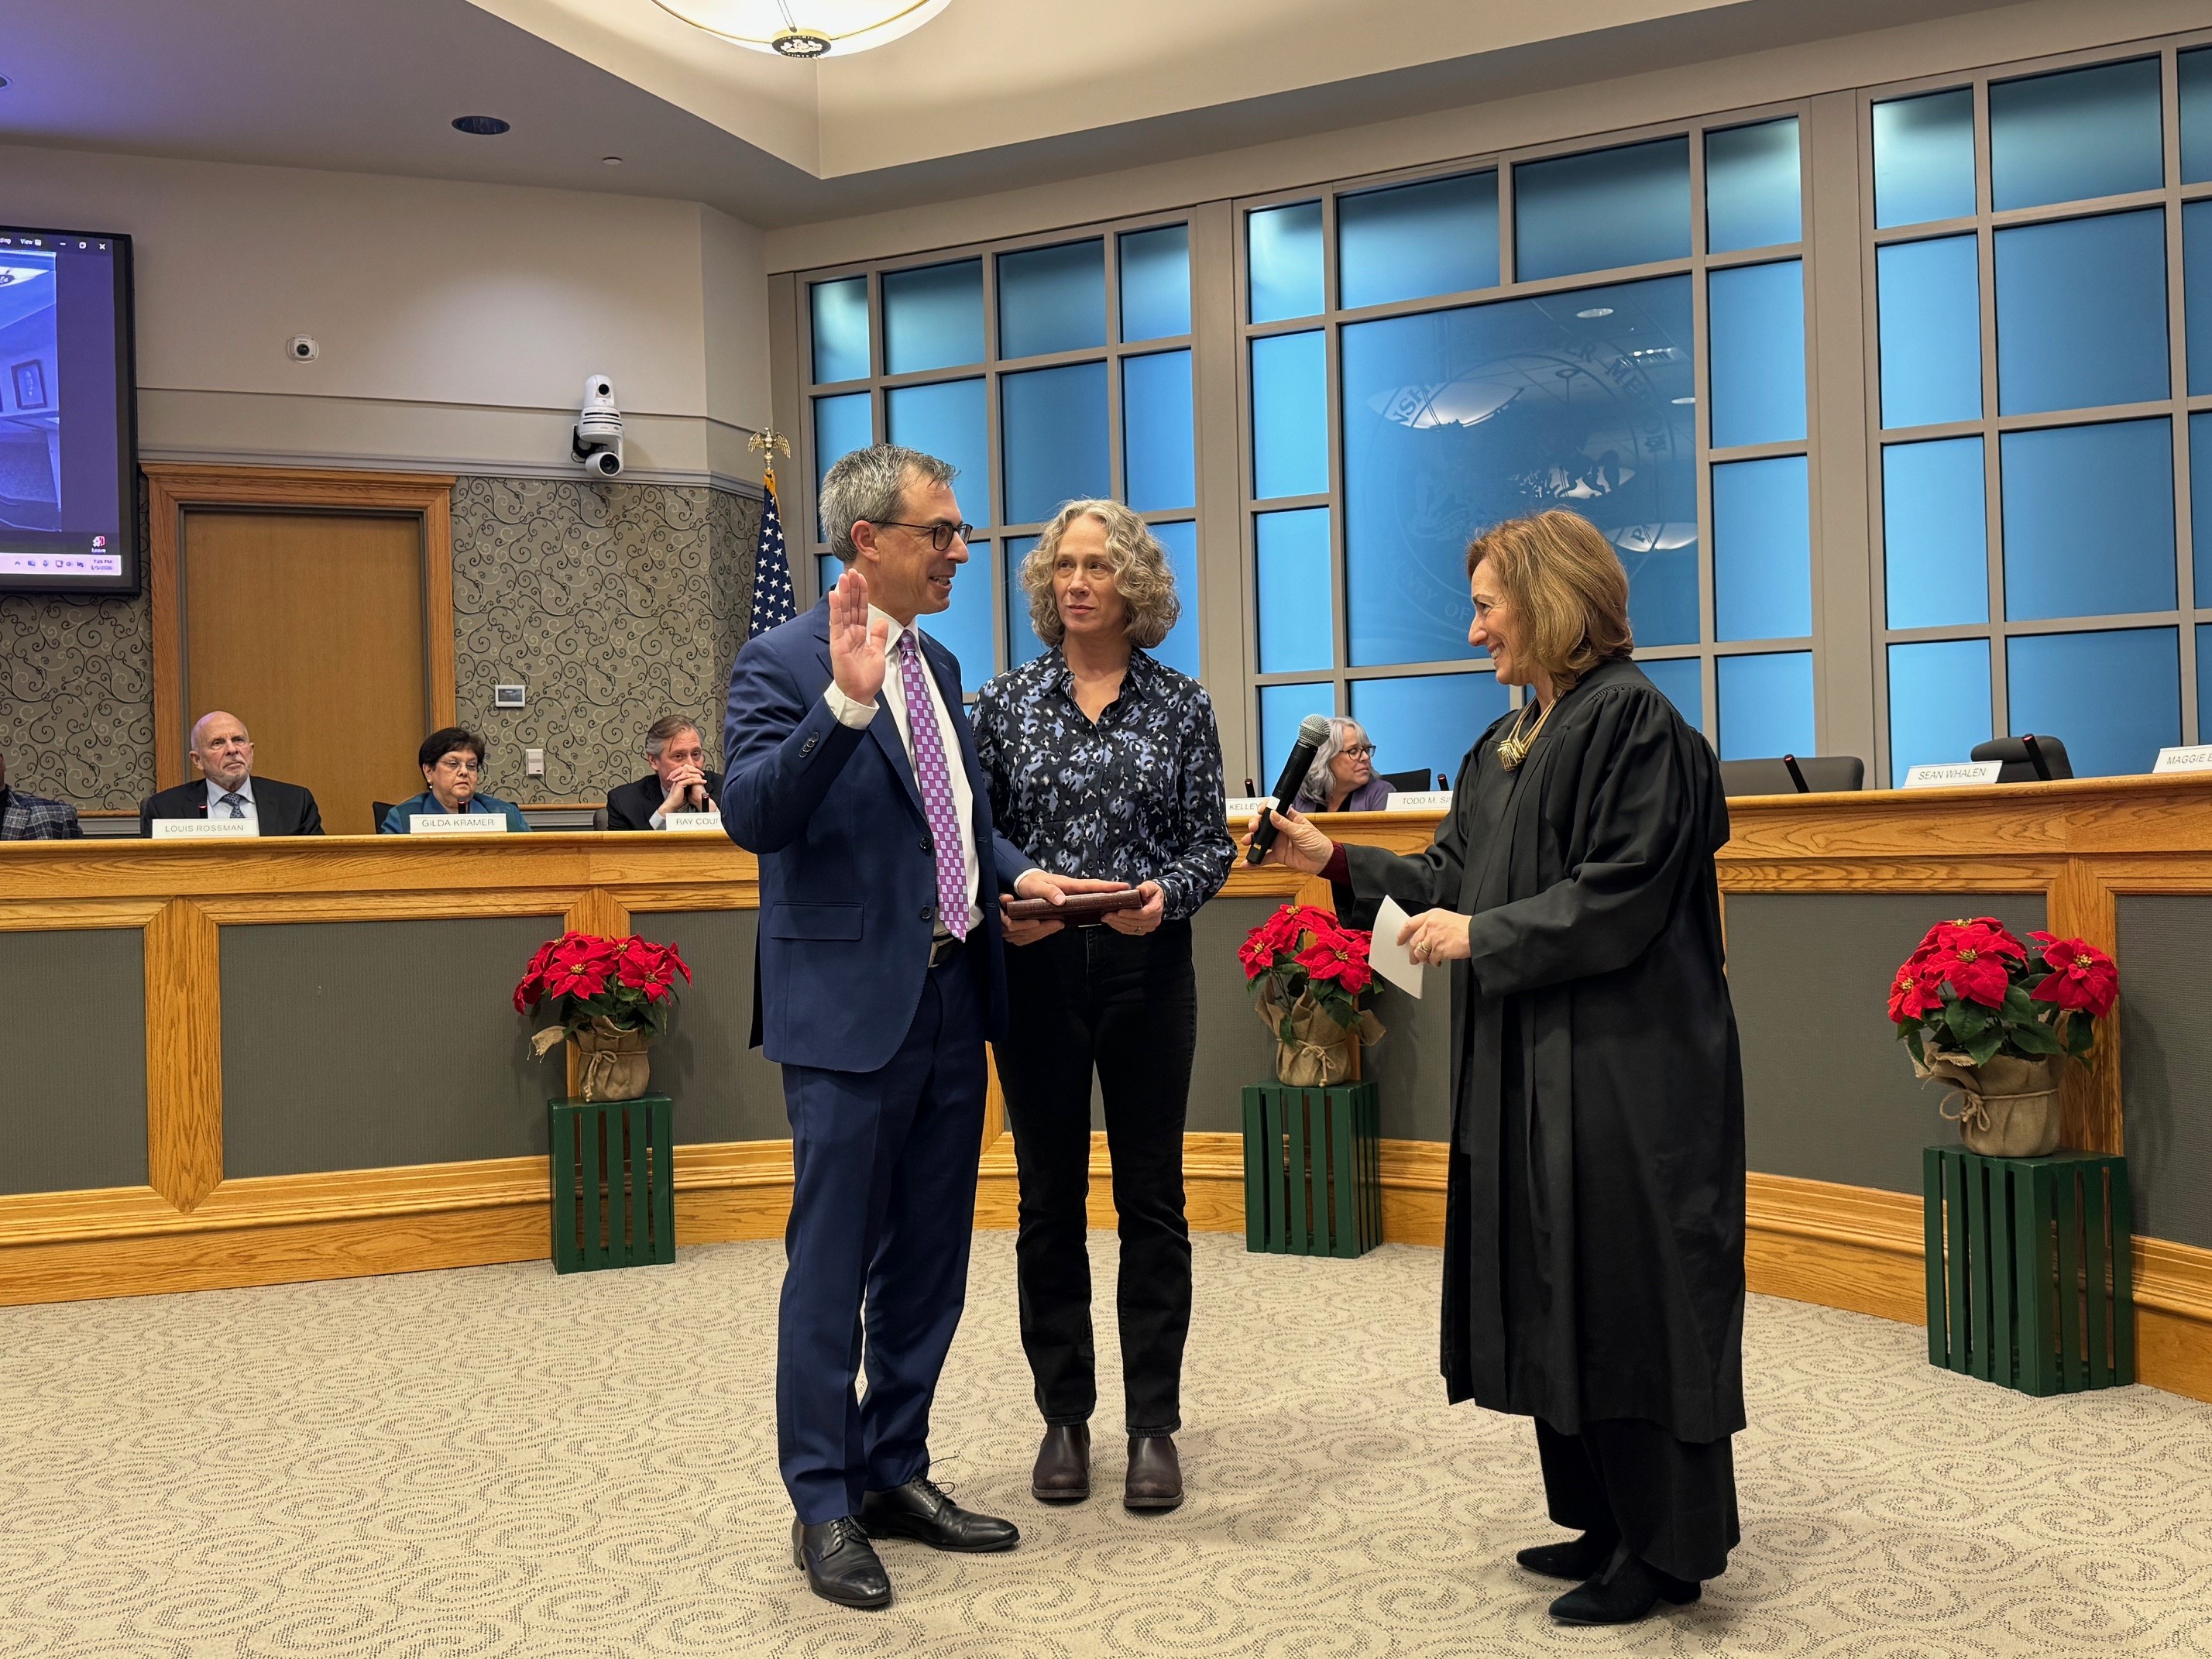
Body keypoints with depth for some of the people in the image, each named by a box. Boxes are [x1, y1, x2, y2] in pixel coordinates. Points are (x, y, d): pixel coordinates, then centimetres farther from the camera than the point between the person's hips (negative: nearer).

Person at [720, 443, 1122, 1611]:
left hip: (951, 999, 8)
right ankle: (825, 1509, 16)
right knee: (832, 1267, 2)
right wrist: (844, 701, -35)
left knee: (929, 1261, 16)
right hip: (851, 1009, -8)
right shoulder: (783, 662, -10)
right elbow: (751, 815, -24)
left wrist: (1016, 872, 6)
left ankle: (896, 1473, 31)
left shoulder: (937, 666, 14)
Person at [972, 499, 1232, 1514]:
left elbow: (1211, 842, 2)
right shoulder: (1005, 704, 4)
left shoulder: (1182, 706, 3)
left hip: (1147, 968, 0)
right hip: (1035, 970, 1)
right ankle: (1064, 1418, 20)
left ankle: (1153, 1425, 15)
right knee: (1050, 1199, 8)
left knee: (1151, 1197, 4)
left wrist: (1166, 894, -17)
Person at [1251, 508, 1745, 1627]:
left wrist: (1484, 936, -16)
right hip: (1532, 1070, 9)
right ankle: (1605, 1522, 25)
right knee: (1554, 1294, 13)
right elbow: (1453, 879, 15)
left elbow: (1623, 895, -19)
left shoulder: (1632, 720, -12)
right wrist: (1338, 864, 7)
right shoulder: (1508, 745, 16)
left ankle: (1666, 1548, 11)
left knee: (1624, 1292, -2)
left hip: (1623, 1069, -9)